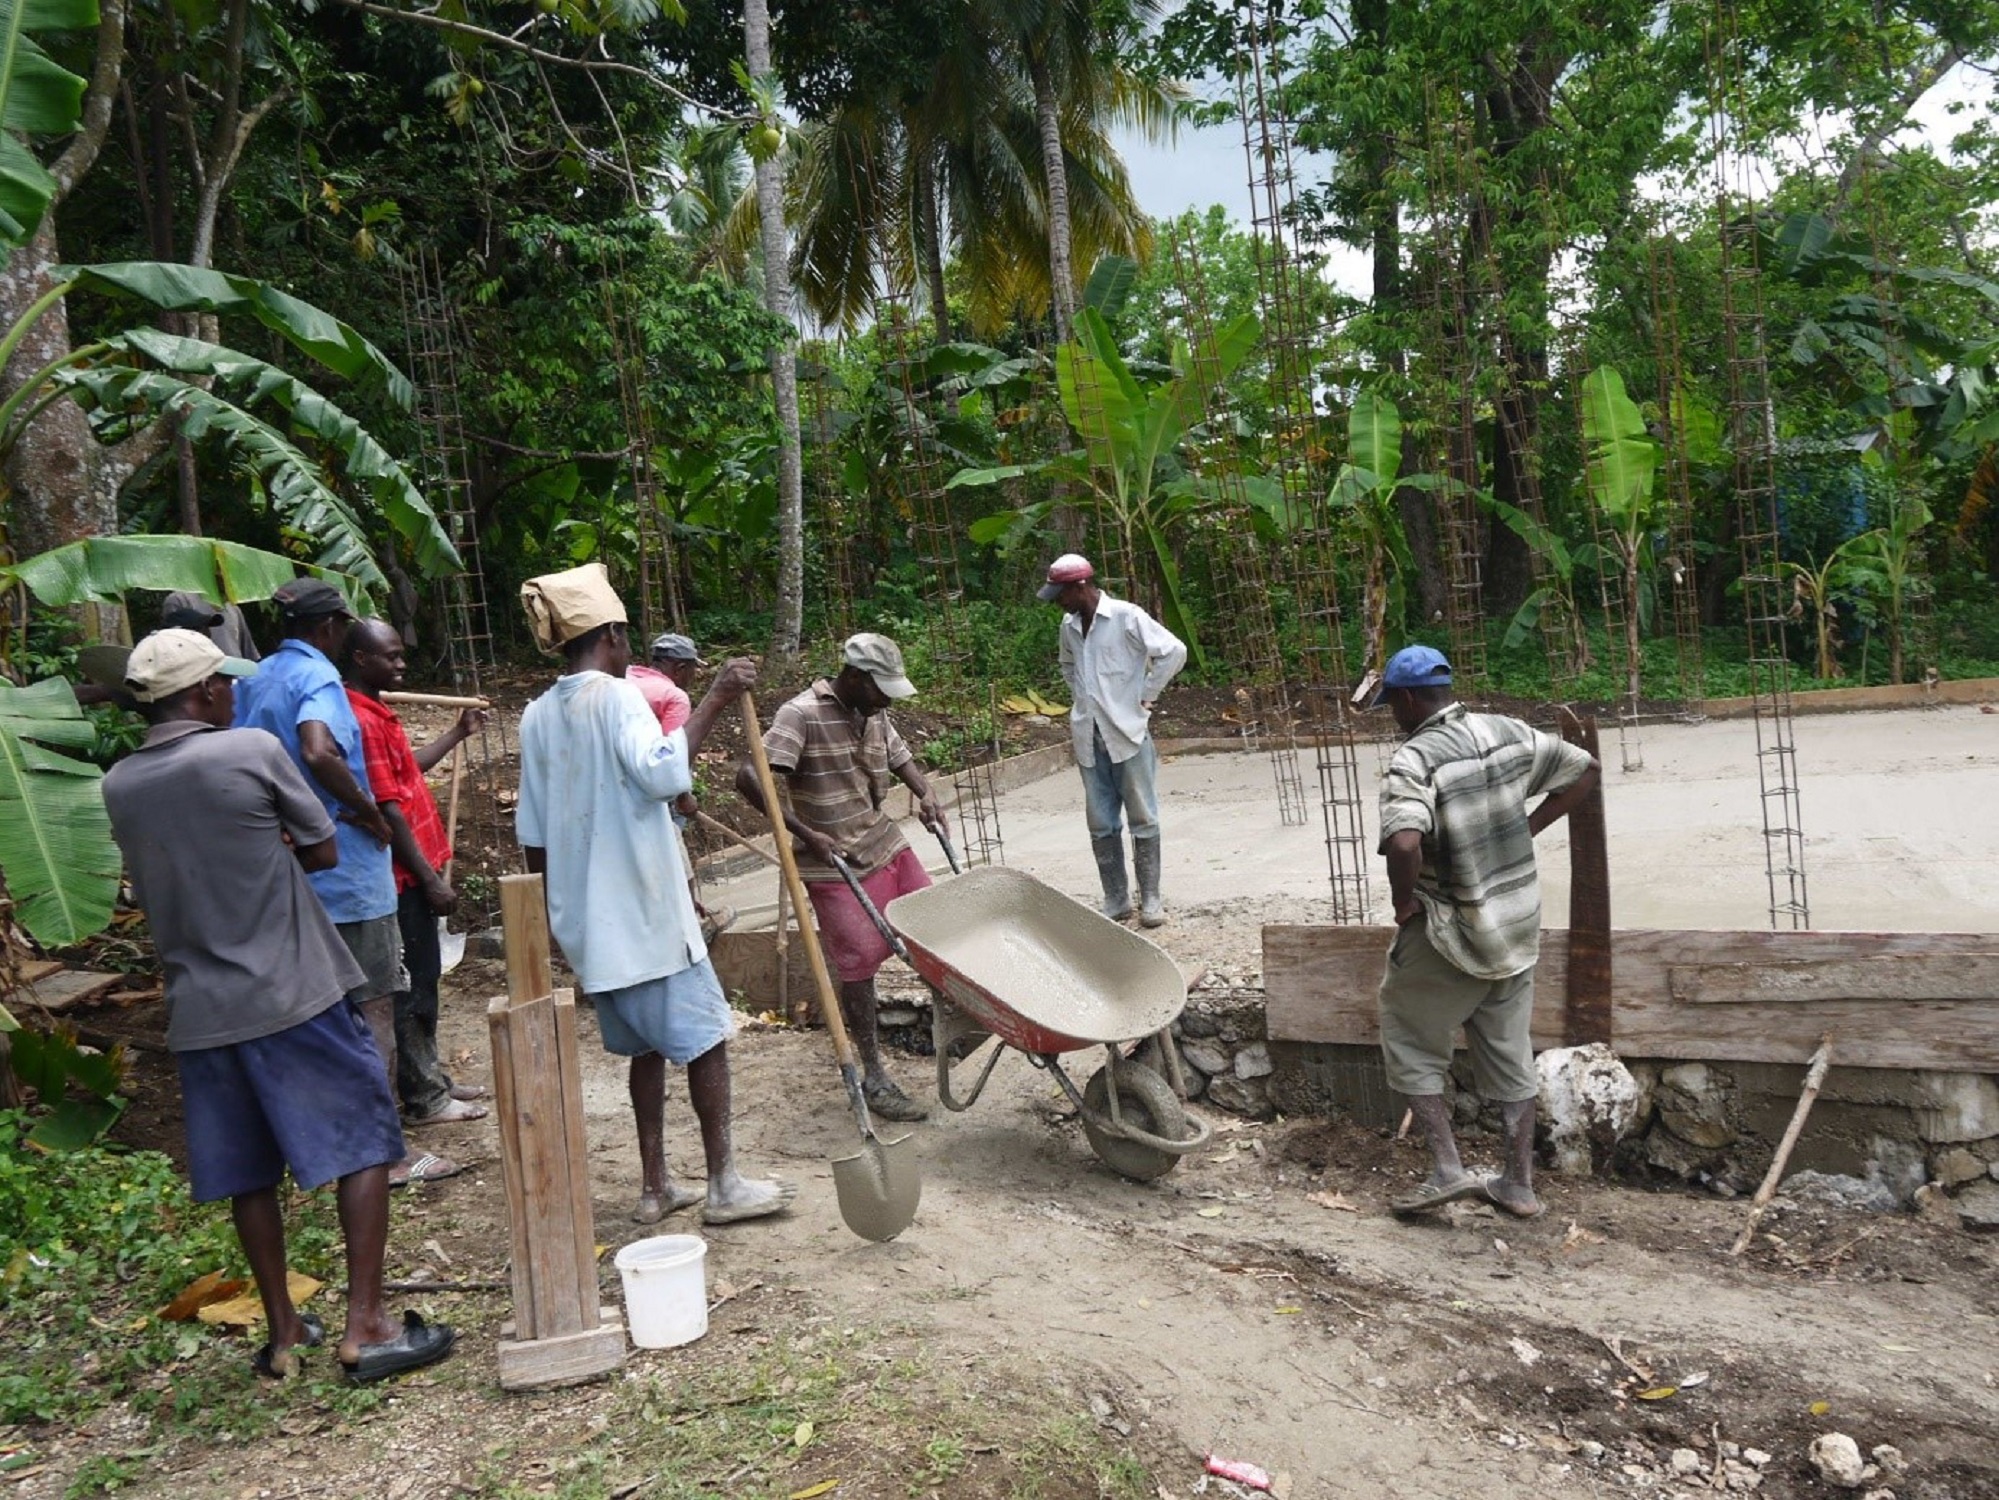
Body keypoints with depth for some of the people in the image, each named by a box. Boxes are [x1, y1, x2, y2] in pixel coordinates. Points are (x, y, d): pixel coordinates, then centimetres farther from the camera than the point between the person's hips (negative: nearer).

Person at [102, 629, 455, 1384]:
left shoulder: (119, 785, 6)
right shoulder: (252, 751, -11)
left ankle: (281, 1330, 25)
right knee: (364, 1146, 5)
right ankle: (366, 1324, 5)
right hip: (294, 994, -6)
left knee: (248, 1173, 15)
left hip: (200, 1008, 6)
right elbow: (324, 851, -2)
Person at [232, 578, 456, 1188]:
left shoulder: (255, 681, 11)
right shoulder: (318, 675, -14)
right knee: (373, 1010, 0)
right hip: (345, 868, -8)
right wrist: (369, 811, -20)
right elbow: (318, 752, -32)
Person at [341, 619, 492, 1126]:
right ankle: (423, 1098, 10)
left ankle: (431, 1078, 28)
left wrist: (458, 733, 27)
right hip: (403, 876, -10)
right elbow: (388, 810, -22)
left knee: (424, 979, 17)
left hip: (413, 872, 10)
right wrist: (431, 879, -19)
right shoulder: (361, 719, -20)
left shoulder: (377, 712, 12)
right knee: (413, 985, -1)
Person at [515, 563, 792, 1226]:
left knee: (647, 1044, 17)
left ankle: (655, 1185, 22)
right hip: (646, 912, -8)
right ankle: (723, 1185, 10)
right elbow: (664, 773, -31)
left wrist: (557, 908, 21)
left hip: (587, 919, 8)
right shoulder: (615, 697, -13)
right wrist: (712, 702, -25)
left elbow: (533, 833, 12)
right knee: (705, 1037, 3)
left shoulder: (537, 716, 9)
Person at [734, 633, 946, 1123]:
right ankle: (874, 1077, 10)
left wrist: (926, 795, -4)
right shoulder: (802, 715, -17)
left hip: (887, 844, 7)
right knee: (859, 965, -3)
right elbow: (748, 777, -24)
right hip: (836, 864, -7)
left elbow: (903, 761, 20)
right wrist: (806, 834, -26)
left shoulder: (874, 716, 7)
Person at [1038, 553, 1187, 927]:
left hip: (1128, 732, -6)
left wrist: (1146, 694, -7)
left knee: (1142, 819, 3)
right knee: (1101, 824, 8)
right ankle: (1116, 901, 16)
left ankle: (1150, 899, 10)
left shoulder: (1126, 617, -10)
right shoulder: (1069, 625, 8)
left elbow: (1173, 650, -11)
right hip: (1089, 738, 6)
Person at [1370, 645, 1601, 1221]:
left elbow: (1404, 843, -37)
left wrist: (1403, 900, -18)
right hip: (1518, 923, 7)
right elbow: (1585, 769, 11)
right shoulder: (1507, 733, 0)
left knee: (1411, 1044, 13)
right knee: (1509, 1052, 18)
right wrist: (1528, 828, 11)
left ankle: (1448, 1170, 8)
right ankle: (1519, 1185, 27)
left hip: (1451, 934, -7)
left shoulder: (1414, 759, -21)